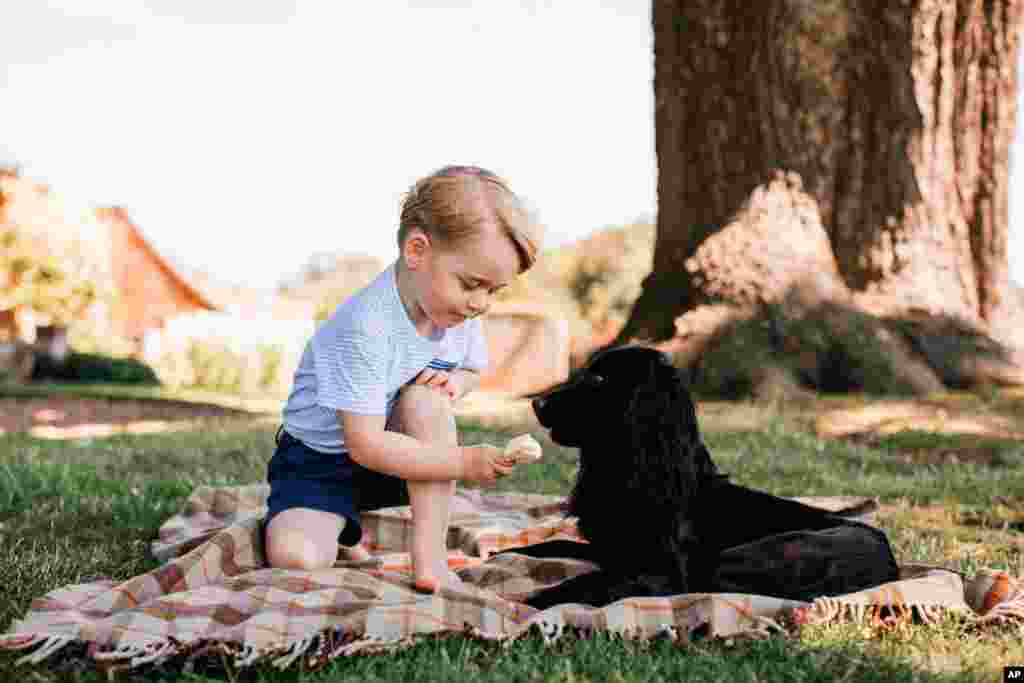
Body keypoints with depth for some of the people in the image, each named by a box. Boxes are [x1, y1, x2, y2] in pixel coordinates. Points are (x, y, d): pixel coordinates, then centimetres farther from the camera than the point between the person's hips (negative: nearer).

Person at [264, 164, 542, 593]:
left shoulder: (461, 313, -10)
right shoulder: (364, 327, -32)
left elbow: (472, 369, 12)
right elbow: (365, 444, -31)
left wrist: (456, 381, -14)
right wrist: (464, 462, -33)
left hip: (394, 454, 5)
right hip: (321, 461, -5)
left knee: (427, 397, -28)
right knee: (295, 557, -30)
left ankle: (429, 556, -20)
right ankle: (341, 531, 7)